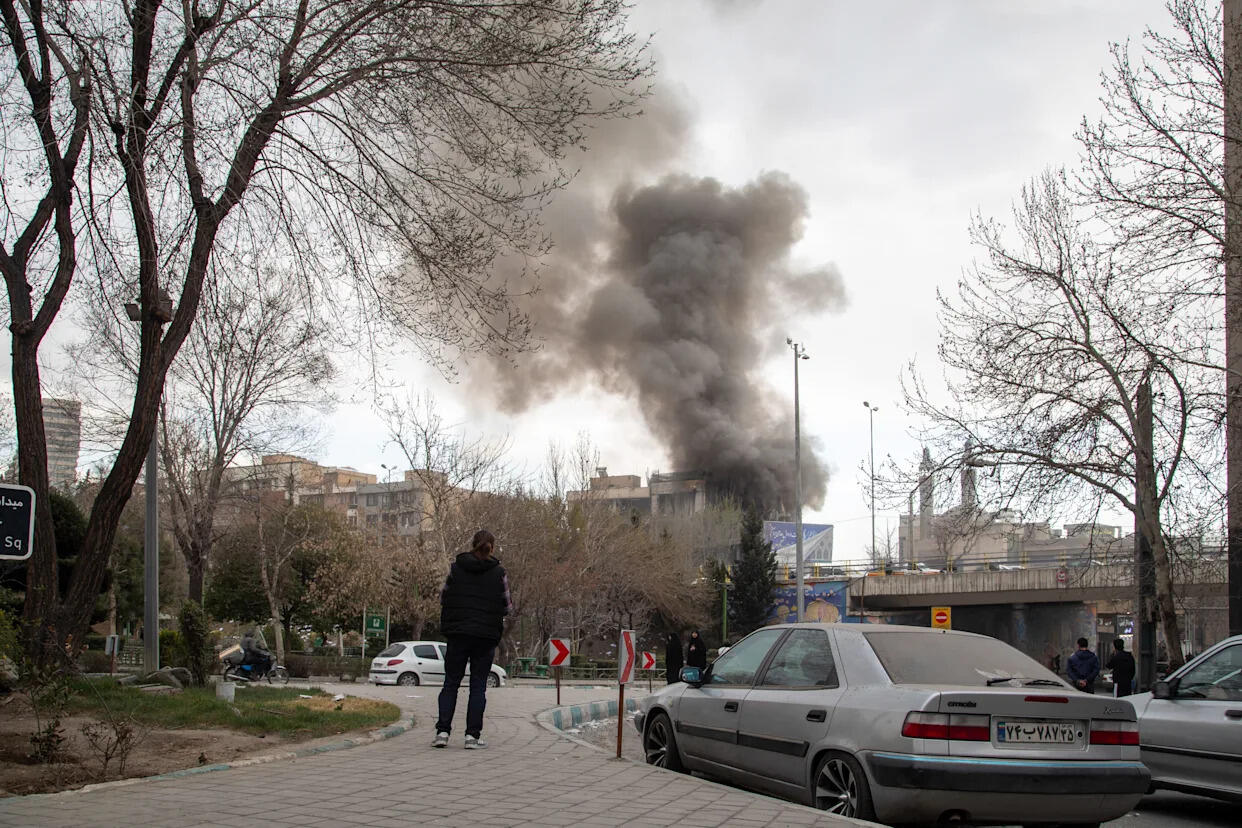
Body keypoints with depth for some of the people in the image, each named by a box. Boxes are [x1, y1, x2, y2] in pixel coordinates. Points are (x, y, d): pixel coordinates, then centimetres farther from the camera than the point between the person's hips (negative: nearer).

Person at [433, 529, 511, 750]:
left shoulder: (456, 568, 0)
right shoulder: (499, 573, -1)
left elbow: (443, 597, 6)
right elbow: (507, 607, 3)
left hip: (457, 633, 1)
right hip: (486, 634, -1)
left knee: (451, 683, 8)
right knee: (478, 685, 5)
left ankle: (442, 731, -1)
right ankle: (472, 735, 1)